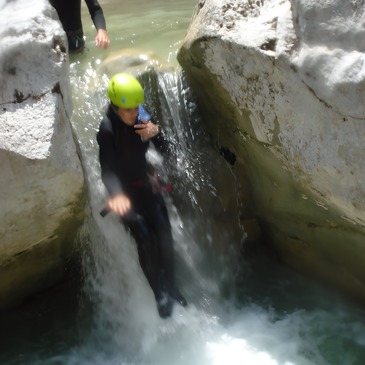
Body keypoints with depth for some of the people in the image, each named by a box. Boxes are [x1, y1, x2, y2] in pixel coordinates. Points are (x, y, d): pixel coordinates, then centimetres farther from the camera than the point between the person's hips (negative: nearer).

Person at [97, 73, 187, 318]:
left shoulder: (143, 118, -9)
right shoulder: (107, 129, -22)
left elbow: (165, 151, -2)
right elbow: (107, 169, -34)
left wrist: (156, 133, -24)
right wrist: (117, 195, -53)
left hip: (146, 184, 5)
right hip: (125, 190, -4)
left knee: (165, 234, 0)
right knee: (145, 238, -14)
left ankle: (171, 286, 19)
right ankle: (160, 294, 3)